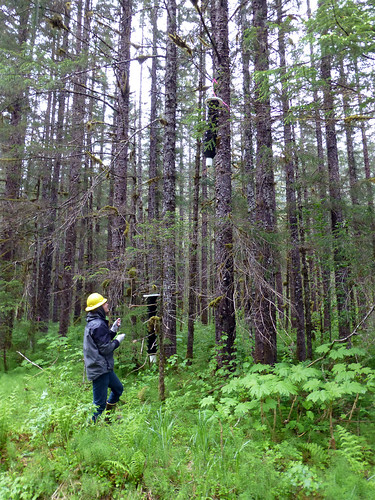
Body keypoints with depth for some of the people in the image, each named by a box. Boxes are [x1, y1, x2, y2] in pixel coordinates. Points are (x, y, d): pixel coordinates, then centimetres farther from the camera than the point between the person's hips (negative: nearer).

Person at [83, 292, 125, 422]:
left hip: (105, 367, 11)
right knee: (99, 403, 0)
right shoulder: (98, 325, -22)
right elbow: (105, 348, -22)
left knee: (118, 388, 26)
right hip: (100, 369, -11)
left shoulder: (93, 323, 11)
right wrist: (118, 340, -8)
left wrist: (113, 330, 9)